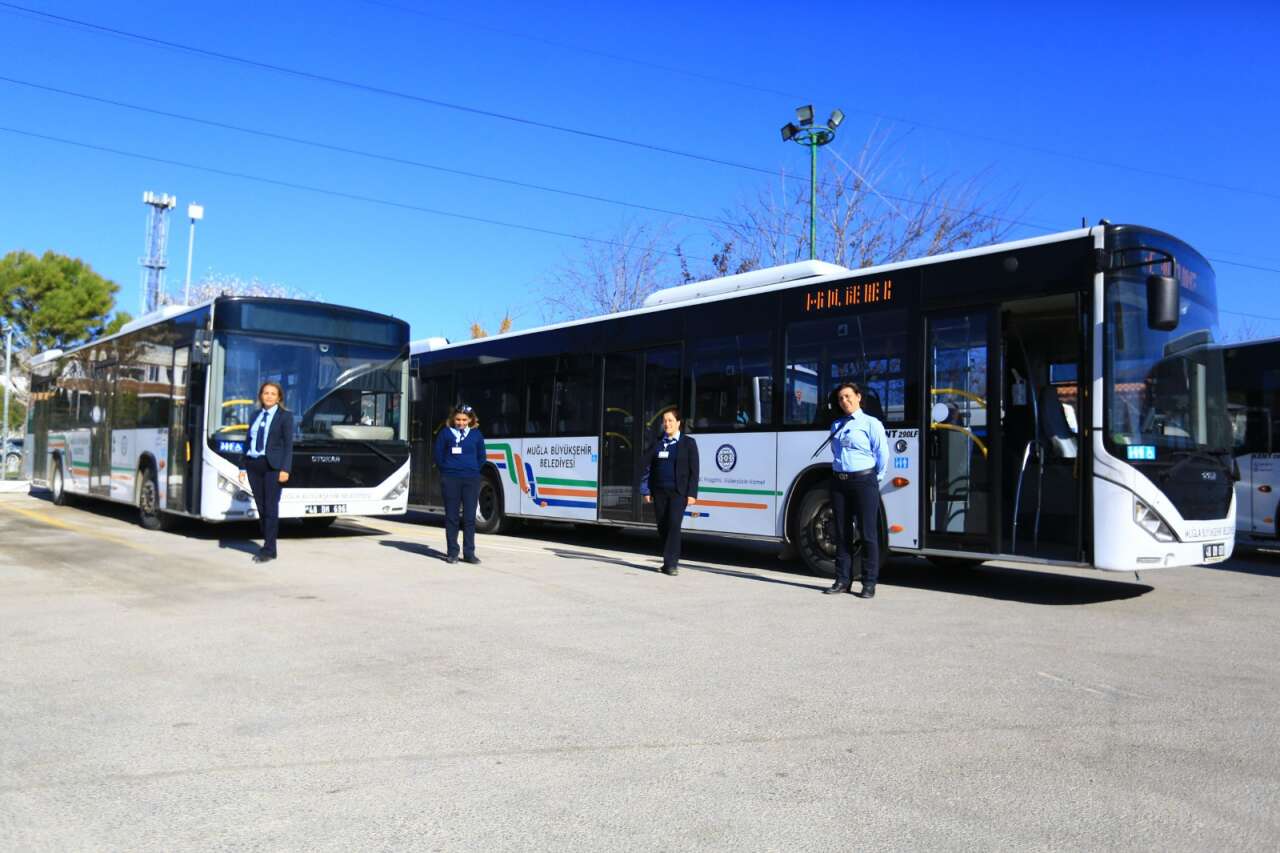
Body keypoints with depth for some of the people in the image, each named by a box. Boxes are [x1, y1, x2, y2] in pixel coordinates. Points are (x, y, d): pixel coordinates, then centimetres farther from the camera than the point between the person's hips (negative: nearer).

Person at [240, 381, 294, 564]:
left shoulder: (285, 416, 0)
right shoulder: (255, 415, 15)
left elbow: (288, 445, -6)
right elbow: (249, 442, 15)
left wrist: (285, 469, -14)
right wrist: (243, 466, 9)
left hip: (272, 466, -5)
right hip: (254, 465, 5)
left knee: (270, 508, -5)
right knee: (261, 507, 9)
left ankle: (269, 550, -1)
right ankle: (268, 544, 18)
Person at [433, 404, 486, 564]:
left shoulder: (476, 434, 8)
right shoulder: (445, 433, 4)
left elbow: (481, 457, 14)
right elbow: (439, 455, 7)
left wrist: (474, 471, 4)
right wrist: (446, 471, 2)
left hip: (471, 480, 1)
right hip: (450, 479, -1)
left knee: (470, 517, 2)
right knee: (451, 516, 3)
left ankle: (469, 553, 8)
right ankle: (452, 552, 9)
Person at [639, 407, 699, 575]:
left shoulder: (688, 443, 2)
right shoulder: (656, 443, 10)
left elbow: (694, 470, 0)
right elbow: (647, 467, 10)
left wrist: (692, 493, -7)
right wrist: (646, 490, 3)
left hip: (678, 492, -4)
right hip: (659, 492, 4)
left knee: (674, 525, -15)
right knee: (662, 527, 6)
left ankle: (671, 563, -12)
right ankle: (670, 562, 18)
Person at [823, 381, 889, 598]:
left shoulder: (871, 423, -1)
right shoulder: (836, 425, 17)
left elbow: (883, 455, -4)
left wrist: (875, 480, 0)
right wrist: (839, 474, 11)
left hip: (863, 480, -6)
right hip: (839, 481, 6)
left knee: (867, 533, -3)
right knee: (841, 533, 7)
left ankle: (869, 583, 2)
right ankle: (843, 580, 14)